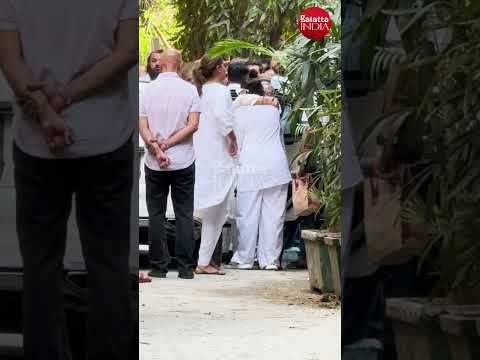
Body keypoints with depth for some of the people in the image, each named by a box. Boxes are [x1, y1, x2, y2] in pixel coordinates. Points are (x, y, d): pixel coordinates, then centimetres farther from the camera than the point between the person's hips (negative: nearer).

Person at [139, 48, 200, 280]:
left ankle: (159, 266, 5)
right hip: (183, 161, -1)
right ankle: (186, 267, 2)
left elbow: (142, 127, -6)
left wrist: (157, 149, -11)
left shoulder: (148, 90, 0)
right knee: (184, 215, 4)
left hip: (154, 164, 1)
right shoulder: (189, 89, -3)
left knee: (156, 215, 7)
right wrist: (168, 144, -8)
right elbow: (193, 125, -10)